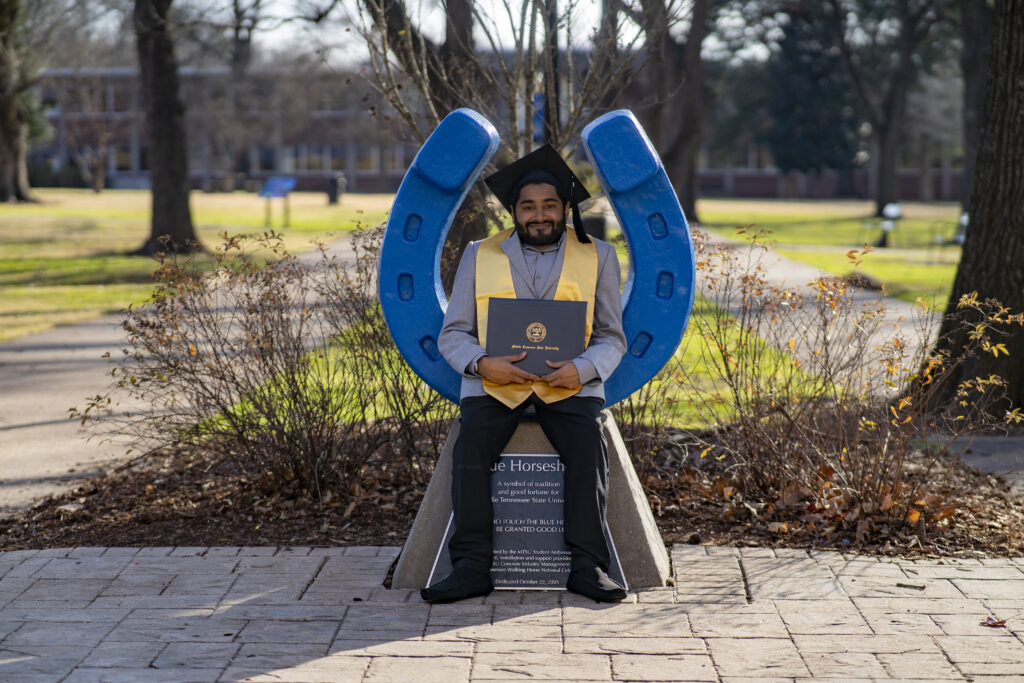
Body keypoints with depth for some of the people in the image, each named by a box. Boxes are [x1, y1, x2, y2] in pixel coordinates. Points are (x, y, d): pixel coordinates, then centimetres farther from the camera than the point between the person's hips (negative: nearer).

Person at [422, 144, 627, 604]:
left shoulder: (597, 257, 13)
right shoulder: (480, 255, 13)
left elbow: (612, 338, 9)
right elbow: (452, 334, 8)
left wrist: (582, 369, -14)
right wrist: (482, 363, -15)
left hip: (569, 383, 0)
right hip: (494, 383, 0)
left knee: (588, 445, -29)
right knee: (471, 442, -28)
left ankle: (587, 565, -25)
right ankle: (471, 566, -26)